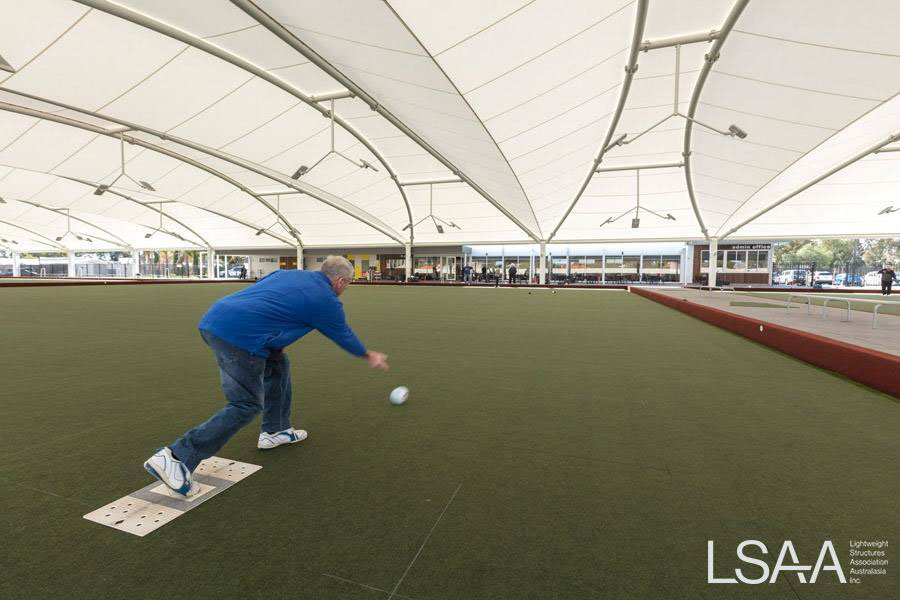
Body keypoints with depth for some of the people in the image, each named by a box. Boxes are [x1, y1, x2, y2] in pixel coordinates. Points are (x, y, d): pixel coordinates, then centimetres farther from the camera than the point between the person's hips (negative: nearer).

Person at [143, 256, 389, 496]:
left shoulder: (288, 274, 21)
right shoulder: (326, 300, 3)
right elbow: (344, 335, 17)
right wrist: (370, 356, 34)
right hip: (238, 334, -9)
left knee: (277, 364, 23)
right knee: (246, 406, 0)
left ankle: (274, 431, 34)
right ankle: (176, 457, -2)